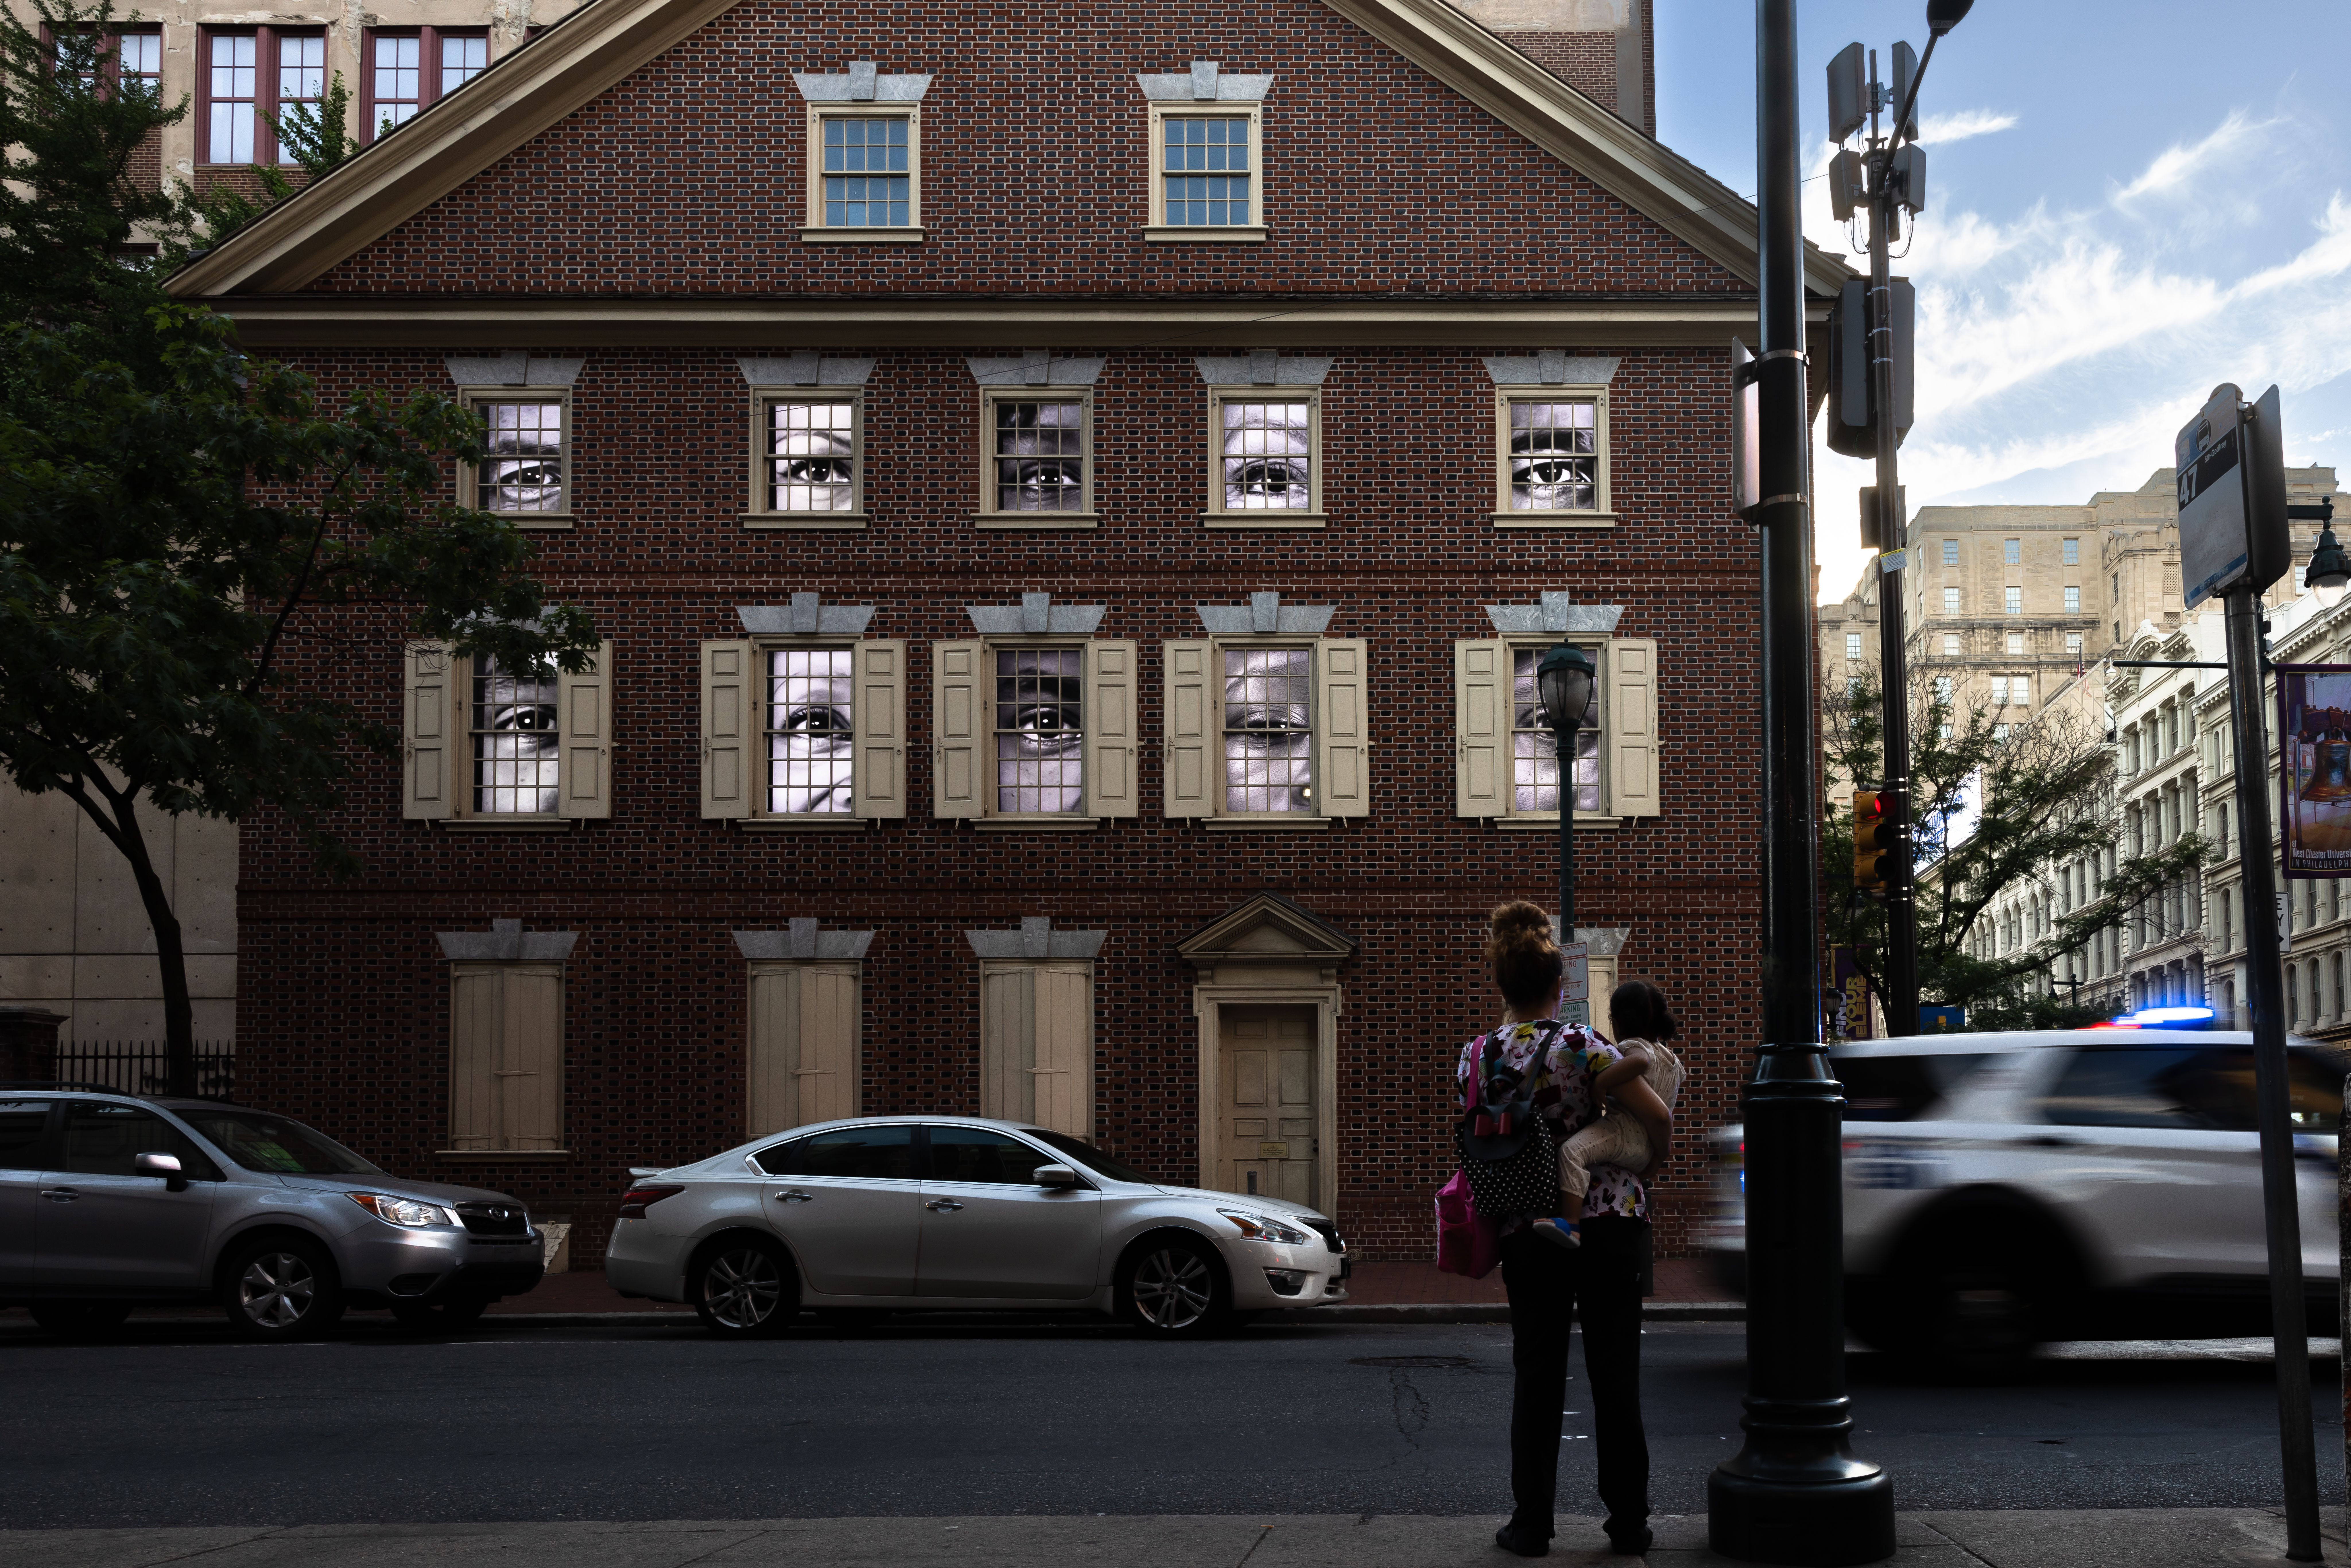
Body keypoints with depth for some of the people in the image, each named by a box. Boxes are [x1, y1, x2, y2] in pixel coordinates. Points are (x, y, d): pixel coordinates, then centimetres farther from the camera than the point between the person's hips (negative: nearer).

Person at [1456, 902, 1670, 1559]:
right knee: (1616, 1376, 6)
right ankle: (1628, 1524, 11)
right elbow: (1658, 1115, -10)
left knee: (1536, 1377, 10)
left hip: (1526, 1231, 2)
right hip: (1608, 1219, -2)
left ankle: (1531, 1525, 11)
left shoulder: (1476, 1057, 1)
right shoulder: (1580, 1046, -10)